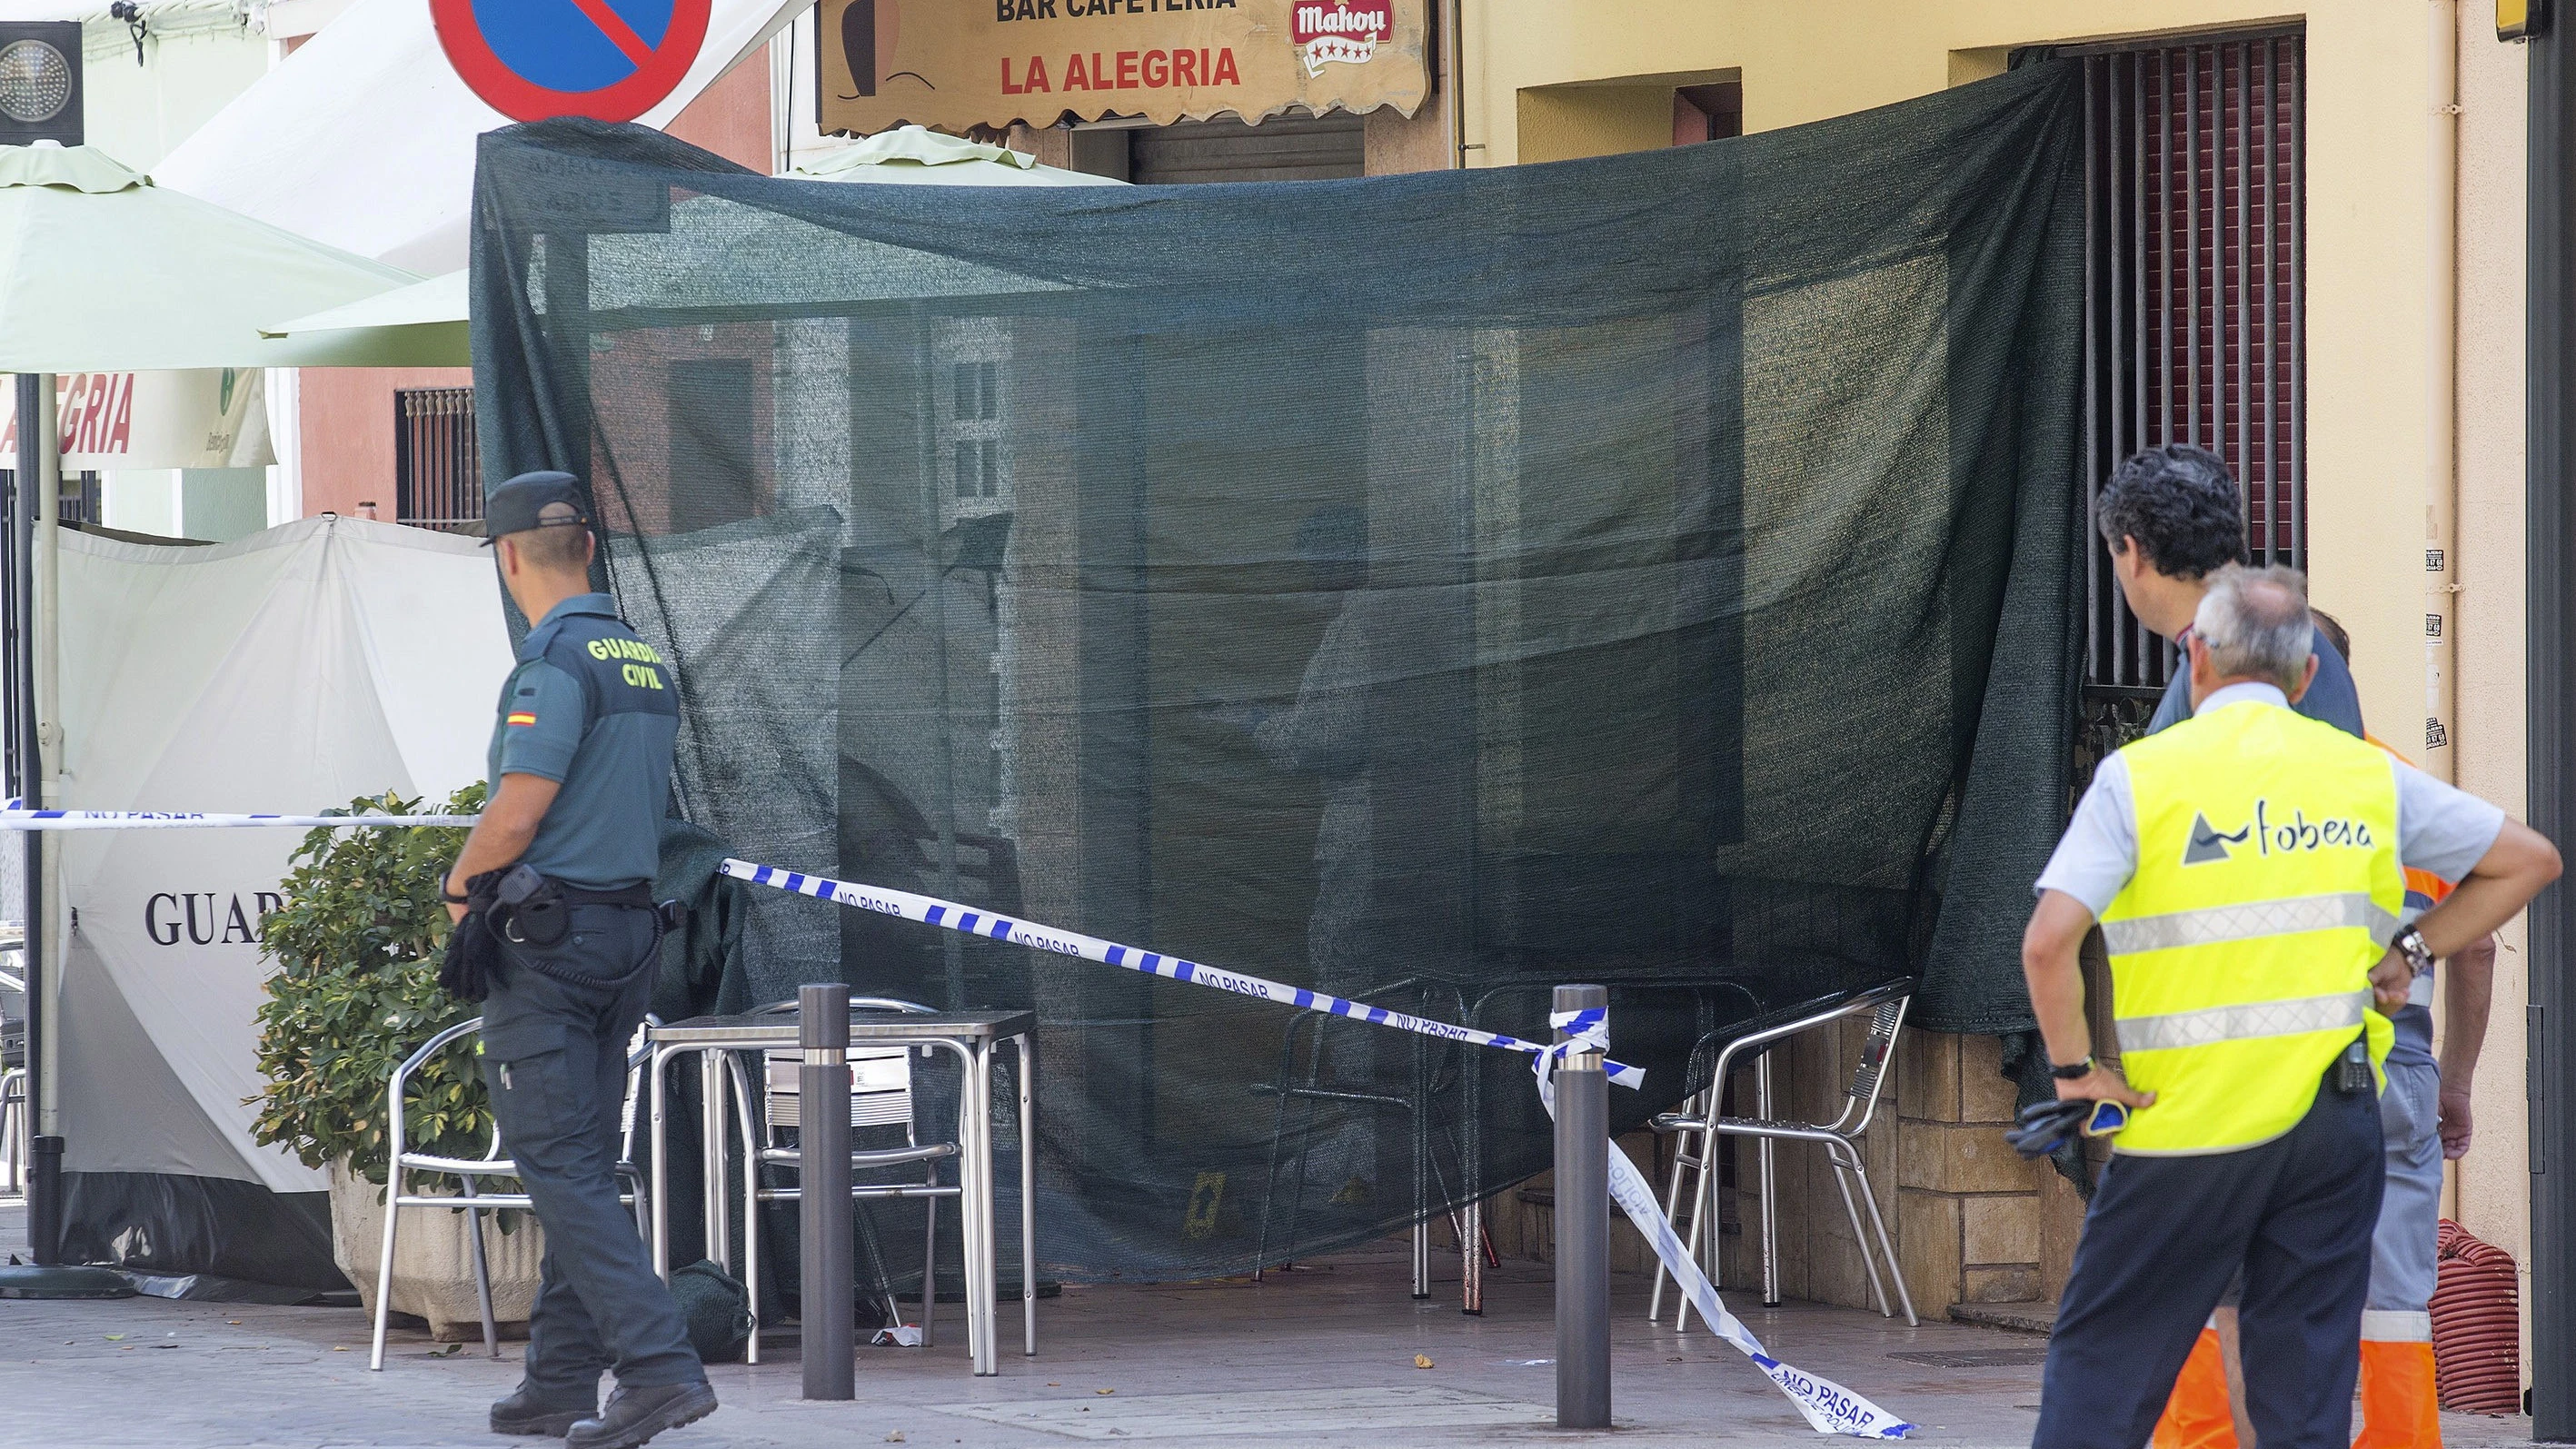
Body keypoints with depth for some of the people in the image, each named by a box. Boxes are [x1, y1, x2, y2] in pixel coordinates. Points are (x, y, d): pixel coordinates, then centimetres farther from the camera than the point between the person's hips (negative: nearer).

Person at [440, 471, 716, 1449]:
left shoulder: (558, 661, -15)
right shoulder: (648, 664, 12)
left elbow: (515, 817, -20)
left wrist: (459, 888, -1)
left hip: (545, 938, -9)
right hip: (631, 928, 9)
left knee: (560, 1167, -8)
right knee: (584, 1165, 13)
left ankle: (659, 1365, -19)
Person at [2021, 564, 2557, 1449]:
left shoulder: (2140, 776, -4)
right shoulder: (2368, 776, 8)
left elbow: (2048, 944, -15)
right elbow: (2530, 861, 16)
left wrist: (2075, 1068, -3)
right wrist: (2410, 951, 13)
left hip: (2188, 1117, -3)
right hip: (2335, 1118, 3)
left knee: (2100, 1355, 6)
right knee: (2309, 1376, 7)